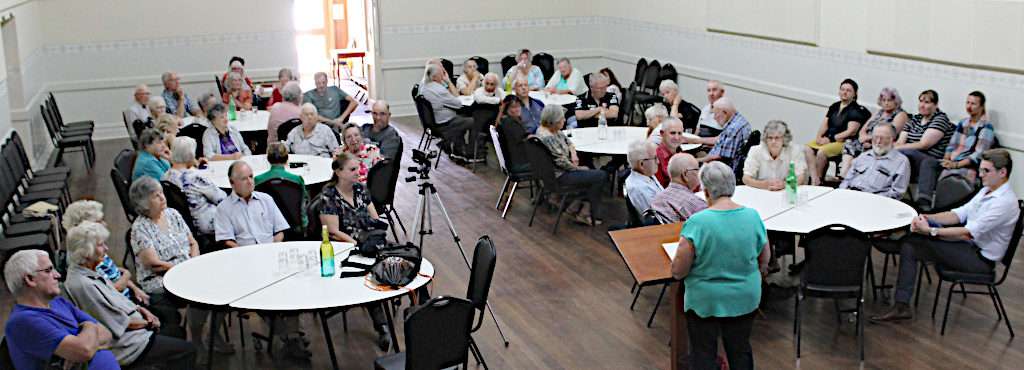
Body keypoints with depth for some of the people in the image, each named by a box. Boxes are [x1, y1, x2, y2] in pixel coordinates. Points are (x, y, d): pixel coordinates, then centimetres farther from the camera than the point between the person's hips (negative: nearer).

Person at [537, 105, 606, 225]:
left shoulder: (553, 130, 3)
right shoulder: (548, 138, -27)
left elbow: (567, 141, 17)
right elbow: (562, 162, -24)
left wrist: (573, 154, -3)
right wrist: (579, 168, -9)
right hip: (559, 177, -10)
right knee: (600, 176, -8)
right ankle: (593, 217, 4)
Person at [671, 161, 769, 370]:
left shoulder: (697, 223, -22)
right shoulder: (753, 216, -9)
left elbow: (678, 272, -18)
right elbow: (765, 259, 5)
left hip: (705, 300, -3)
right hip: (745, 298, 4)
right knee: (740, 350, 21)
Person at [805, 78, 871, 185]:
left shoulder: (856, 110, -3)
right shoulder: (834, 106, 18)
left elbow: (851, 132, -12)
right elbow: (825, 124, 15)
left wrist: (830, 139, -15)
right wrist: (819, 136, -6)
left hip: (844, 142, -7)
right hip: (827, 139, 7)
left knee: (821, 152, -32)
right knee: (807, 149, -20)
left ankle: (817, 181, -14)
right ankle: (814, 180, -26)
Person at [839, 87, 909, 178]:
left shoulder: (901, 115, 1)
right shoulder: (879, 112, 23)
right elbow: (863, 130, 17)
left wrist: (869, 137, -10)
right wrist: (864, 138, -7)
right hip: (868, 144, 7)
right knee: (850, 144, -21)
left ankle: (844, 175, -38)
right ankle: (843, 173, -37)